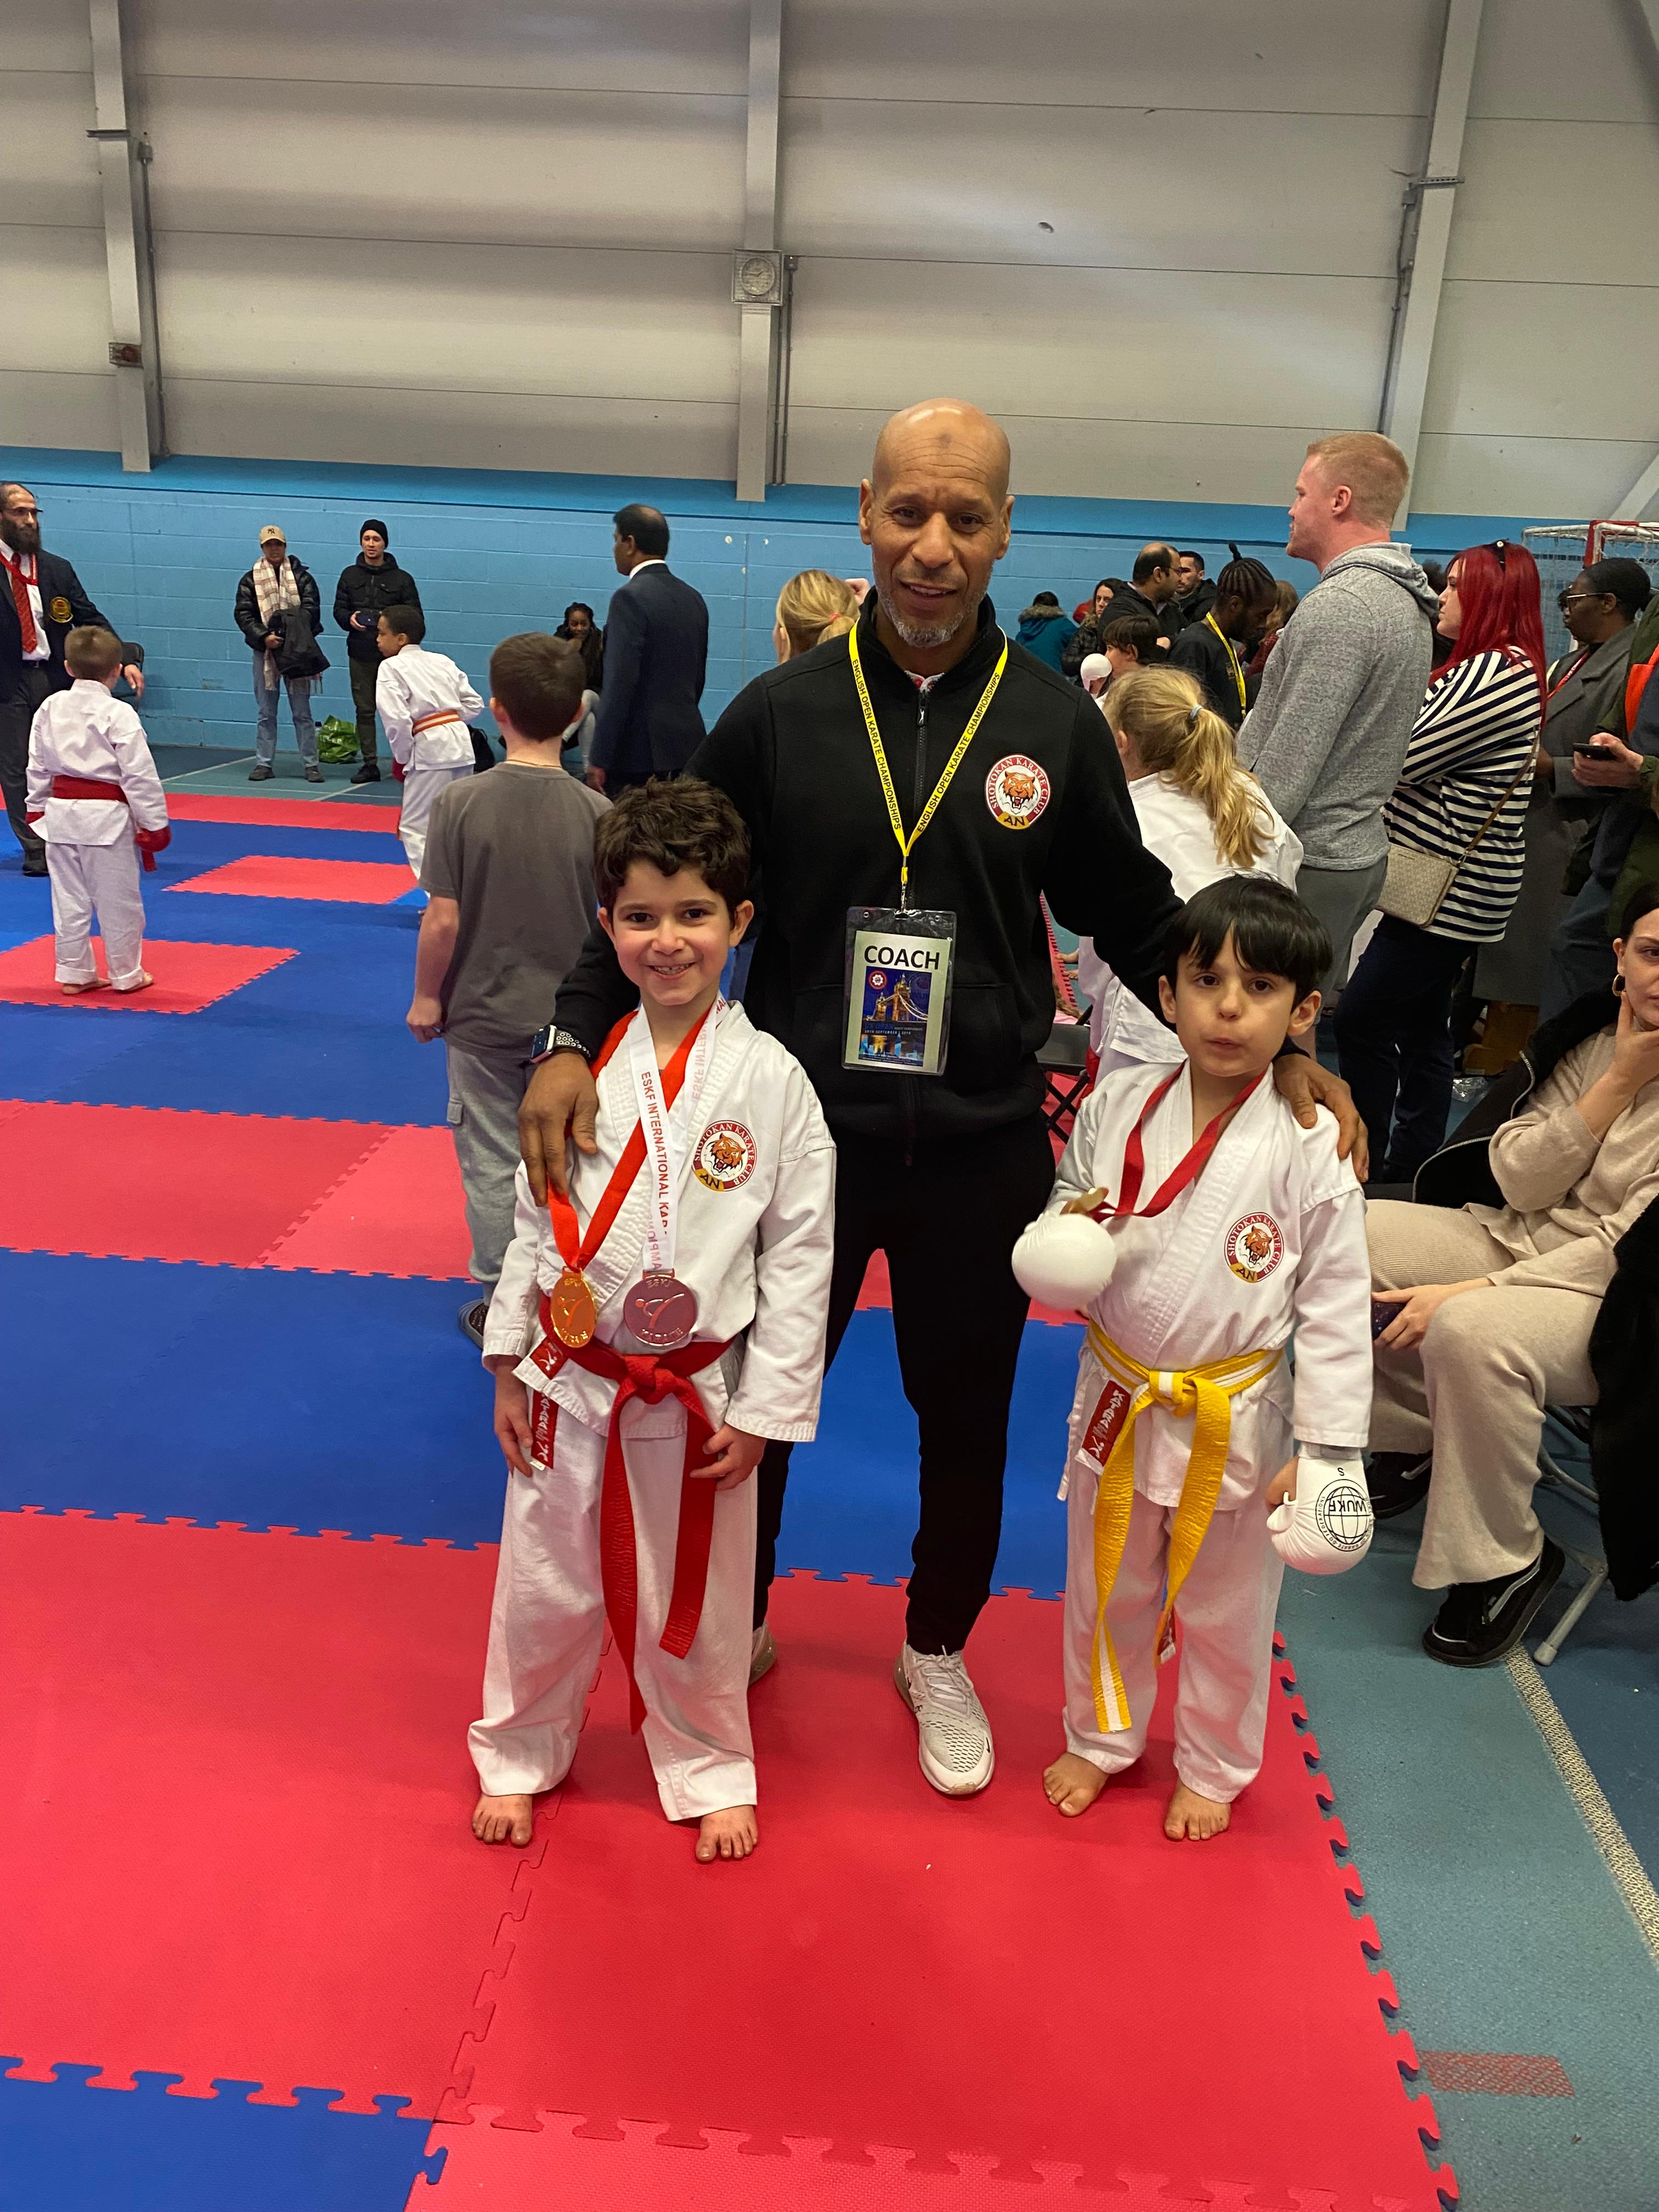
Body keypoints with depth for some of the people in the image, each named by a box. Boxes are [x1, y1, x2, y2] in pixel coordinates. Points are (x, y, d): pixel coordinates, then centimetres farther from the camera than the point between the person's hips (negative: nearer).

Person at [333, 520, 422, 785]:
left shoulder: (402, 579, 2)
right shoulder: (350, 575, 11)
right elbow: (339, 609, 13)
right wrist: (350, 619, -10)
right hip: (360, 653, 3)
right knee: (364, 709, 5)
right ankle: (369, 764, 10)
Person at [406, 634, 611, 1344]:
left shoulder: (461, 801, -14)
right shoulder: (596, 812, -12)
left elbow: (443, 920, -13)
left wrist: (426, 997, 3)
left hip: (483, 1018, -1)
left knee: (492, 1163, 13)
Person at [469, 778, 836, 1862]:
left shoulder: (770, 1081, -11)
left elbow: (799, 1256, -8)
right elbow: (536, 1218, 4)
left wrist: (762, 1411, -7)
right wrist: (511, 1367, 5)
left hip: (698, 1397, -2)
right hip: (569, 1386, 2)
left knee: (693, 1605, 15)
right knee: (544, 1586, 17)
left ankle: (710, 1772, 41)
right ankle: (522, 1754, 44)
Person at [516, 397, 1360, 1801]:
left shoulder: (1054, 723, -3)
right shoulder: (782, 711, -5)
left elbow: (1134, 916, 5)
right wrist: (576, 1038, -13)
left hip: (982, 1147, 1)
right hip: (800, 1133, 0)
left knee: (967, 1418, 16)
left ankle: (938, 1654, 43)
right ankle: (733, 1630, 44)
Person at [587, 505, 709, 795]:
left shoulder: (631, 597, -12)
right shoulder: (693, 599, 13)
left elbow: (619, 684, -18)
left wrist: (598, 760, -17)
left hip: (639, 752, -8)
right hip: (686, 746, 8)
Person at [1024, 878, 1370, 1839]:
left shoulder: (1312, 1148, -16)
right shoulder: (1115, 1108, -8)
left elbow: (1336, 1311, -11)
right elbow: (1051, 1255, 4)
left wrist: (1326, 1449, -11)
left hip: (1236, 1421, -2)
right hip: (1116, 1401, 2)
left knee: (1226, 1613, 18)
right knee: (1106, 1592, 22)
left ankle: (1213, 1769, 45)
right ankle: (1101, 1739, 48)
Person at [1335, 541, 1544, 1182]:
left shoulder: (1492, 673, -18)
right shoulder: (1507, 669, 15)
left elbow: (1402, 760, -18)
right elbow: (1428, 760, 14)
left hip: (1451, 888, -10)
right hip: (1452, 884, 10)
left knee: (1362, 1018, -5)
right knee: (1421, 1028, 13)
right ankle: (1410, 1167, 21)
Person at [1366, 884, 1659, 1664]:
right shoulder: (1595, 1036, -1)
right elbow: (1519, 1182, -5)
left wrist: (1467, 1292, -24)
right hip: (1513, 1239, 7)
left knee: (1472, 1332, -36)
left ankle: (1506, 1563, -12)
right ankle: (1414, 1433, 11)